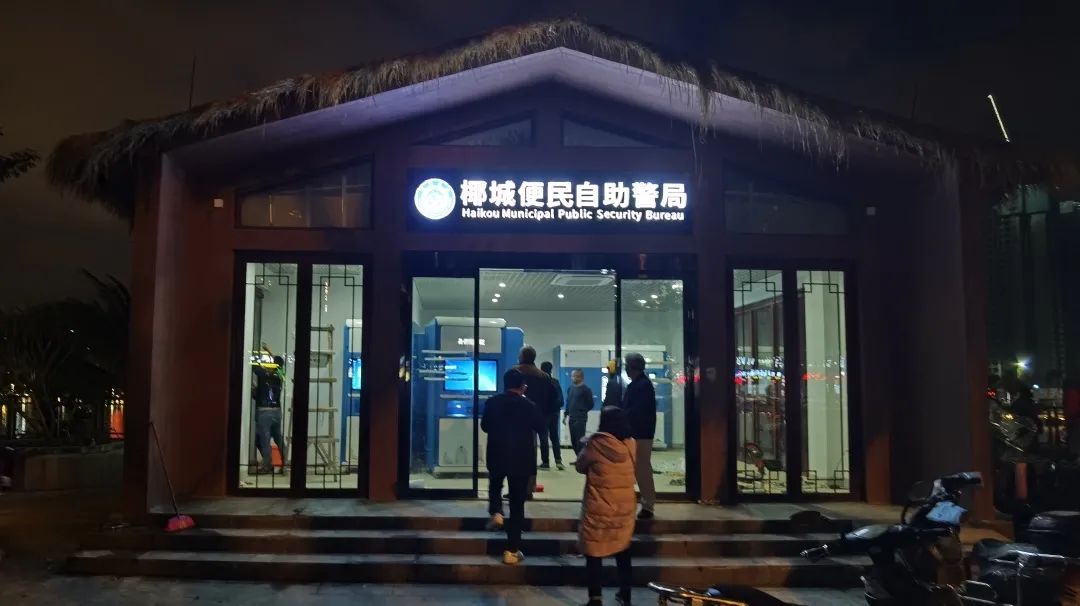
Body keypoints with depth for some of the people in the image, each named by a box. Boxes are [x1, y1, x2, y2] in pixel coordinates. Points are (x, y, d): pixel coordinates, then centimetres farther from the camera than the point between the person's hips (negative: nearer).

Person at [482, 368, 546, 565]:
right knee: (517, 504, 4)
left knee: (495, 486, 34)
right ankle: (512, 551, 5)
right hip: (521, 459, -2)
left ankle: (496, 513, 10)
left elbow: (484, 426, 6)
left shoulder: (492, 402, -6)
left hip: (496, 457, 2)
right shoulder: (528, 405, -12)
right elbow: (540, 426, 3)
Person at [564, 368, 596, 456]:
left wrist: (582, 411, 3)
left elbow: (590, 404, -3)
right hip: (571, 418, 7)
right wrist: (565, 414, 15)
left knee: (580, 440, -9)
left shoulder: (585, 389, -7)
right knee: (573, 440, 10)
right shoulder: (570, 388, 12)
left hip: (581, 419, -7)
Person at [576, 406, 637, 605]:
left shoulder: (596, 443, -15)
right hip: (625, 508, 5)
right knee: (623, 552, 20)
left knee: (594, 554, 6)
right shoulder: (630, 445, -3)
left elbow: (580, 467, -2)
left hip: (599, 509, -5)